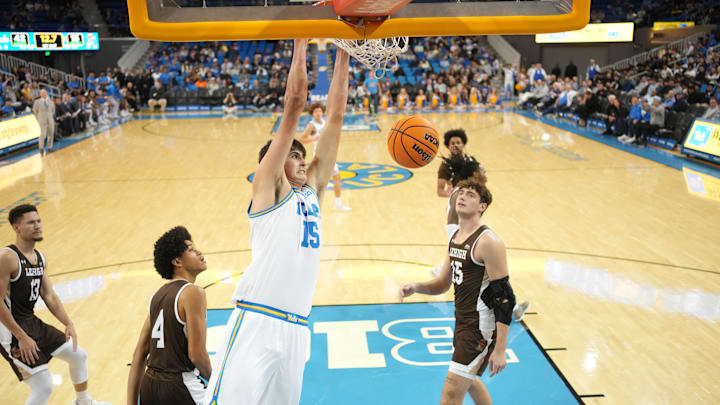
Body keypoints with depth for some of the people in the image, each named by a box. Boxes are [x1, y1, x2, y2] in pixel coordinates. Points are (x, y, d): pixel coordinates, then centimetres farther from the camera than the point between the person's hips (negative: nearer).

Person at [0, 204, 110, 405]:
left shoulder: (40, 258, 7)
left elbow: (49, 296, 10)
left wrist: (69, 324, -1)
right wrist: (21, 337, -22)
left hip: (33, 323, 9)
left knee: (79, 356, 19)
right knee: (44, 388, -10)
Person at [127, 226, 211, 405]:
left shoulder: (158, 295, 10)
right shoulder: (193, 293, -14)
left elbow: (139, 354, 9)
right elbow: (197, 354, -18)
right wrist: (213, 379, 1)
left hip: (149, 385, 8)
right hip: (179, 389, -8)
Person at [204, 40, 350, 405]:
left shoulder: (312, 190, 18)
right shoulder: (267, 186, 4)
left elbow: (335, 115, 14)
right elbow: (294, 104, -2)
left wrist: (343, 53, 14)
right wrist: (301, 43, 1)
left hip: (296, 329, 6)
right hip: (256, 322, -6)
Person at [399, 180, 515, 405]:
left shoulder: (488, 241, -20)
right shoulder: (455, 237, 7)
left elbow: (505, 297, -20)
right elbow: (443, 283, 15)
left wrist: (500, 349, -22)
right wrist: (415, 287, -6)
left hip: (482, 327, -9)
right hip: (463, 321, 9)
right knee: (468, 380, 27)